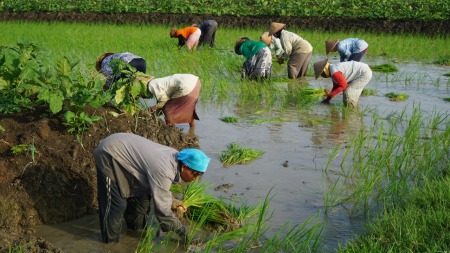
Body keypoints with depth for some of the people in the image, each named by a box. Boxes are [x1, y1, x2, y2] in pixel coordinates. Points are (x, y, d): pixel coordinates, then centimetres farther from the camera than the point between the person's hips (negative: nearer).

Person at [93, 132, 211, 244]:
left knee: (140, 195, 14)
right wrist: (181, 231, -15)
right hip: (108, 155, -9)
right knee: (116, 204, -11)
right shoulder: (163, 171, -32)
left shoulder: (175, 157, -5)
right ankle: (111, 241, 6)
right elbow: (162, 209, -25)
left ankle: (137, 230, 33)